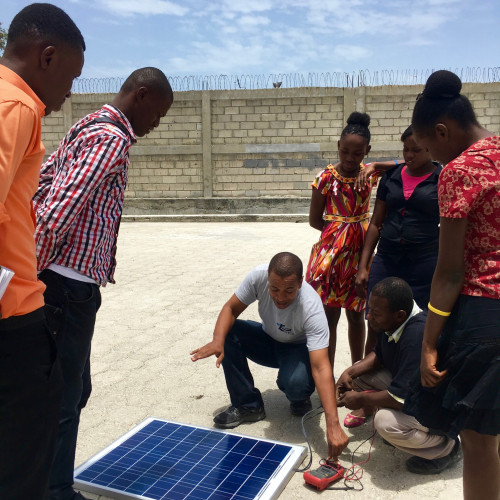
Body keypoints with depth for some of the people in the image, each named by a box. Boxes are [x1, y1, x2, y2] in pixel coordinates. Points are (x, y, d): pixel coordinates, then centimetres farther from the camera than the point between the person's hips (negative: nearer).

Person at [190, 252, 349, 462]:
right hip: (268, 339, 4)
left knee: (295, 382, -37)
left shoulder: (312, 309, -37)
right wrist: (217, 341, -37)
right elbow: (230, 309, -16)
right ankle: (248, 405, -8)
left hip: (298, 348, -4)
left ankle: (300, 398, 4)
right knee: (228, 333, -23)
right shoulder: (258, 276, -29)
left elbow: (321, 368, -41)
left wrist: (333, 424, -49)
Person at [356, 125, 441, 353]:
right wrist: (363, 267, 6)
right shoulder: (390, 176, 8)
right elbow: (375, 224, 10)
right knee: (375, 330, 5)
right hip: (385, 260, 3)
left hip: (425, 264, -2)